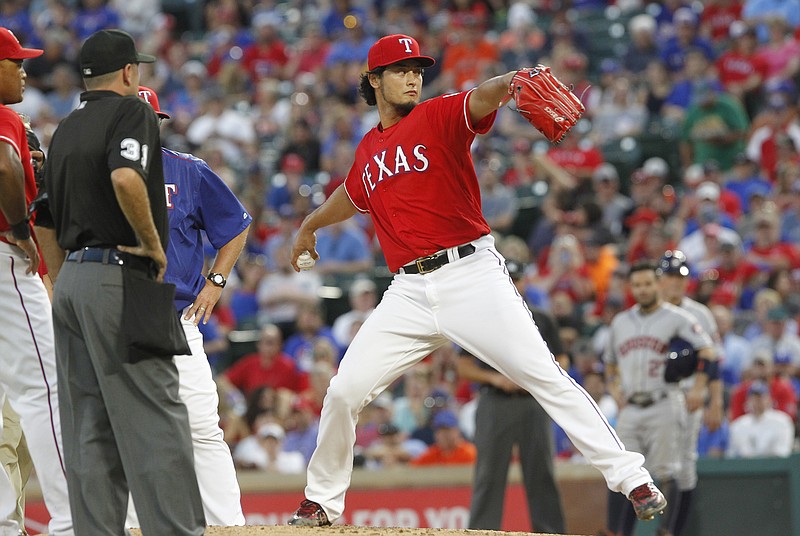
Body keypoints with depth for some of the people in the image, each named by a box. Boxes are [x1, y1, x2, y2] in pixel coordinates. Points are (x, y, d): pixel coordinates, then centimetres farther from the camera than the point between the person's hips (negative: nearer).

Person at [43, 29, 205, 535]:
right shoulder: (131, 112, -6)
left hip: (70, 278, 8)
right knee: (156, 421, -8)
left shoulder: (65, 129, 19)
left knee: (89, 431, 8)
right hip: (121, 280, -8)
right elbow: (126, 178, -26)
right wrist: (153, 244, -15)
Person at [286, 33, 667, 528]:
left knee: (544, 375, -13)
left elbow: (479, 101, -22)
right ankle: (322, 503, 19)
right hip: (409, 292, 5)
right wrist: (310, 225, 57)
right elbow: (352, 195, 40)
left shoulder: (440, 116, 1)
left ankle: (631, 477, -13)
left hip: (471, 273, -5)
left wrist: (507, 84, -45)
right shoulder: (368, 151, 17)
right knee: (344, 392, 1)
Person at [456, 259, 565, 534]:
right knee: (489, 474, -3)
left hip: (534, 405, 1)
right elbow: (464, 367, 5)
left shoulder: (542, 320, 11)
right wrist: (494, 378, -11)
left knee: (541, 474, 1)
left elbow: (561, 362, 13)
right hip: (495, 405, -1)